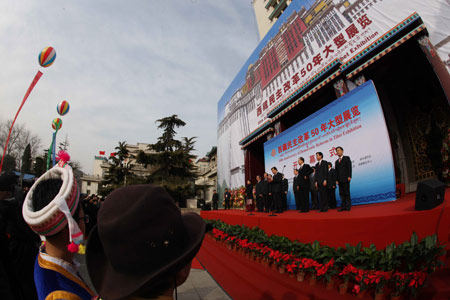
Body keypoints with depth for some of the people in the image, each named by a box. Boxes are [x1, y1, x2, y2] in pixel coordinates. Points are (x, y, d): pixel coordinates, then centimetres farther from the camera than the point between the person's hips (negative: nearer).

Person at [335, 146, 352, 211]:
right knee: (341, 193, 3)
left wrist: (349, 176, -14)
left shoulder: (346, 158, 5)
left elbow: (349, 167, -4)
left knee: (347, 192, -5)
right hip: (340, 180, 5)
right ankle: (343, 206, 6)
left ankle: (348, 206, 1)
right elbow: (336, 171, 14)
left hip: (345, 179, -5)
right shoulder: (336, 161, 19)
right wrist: (336, 180, 6)